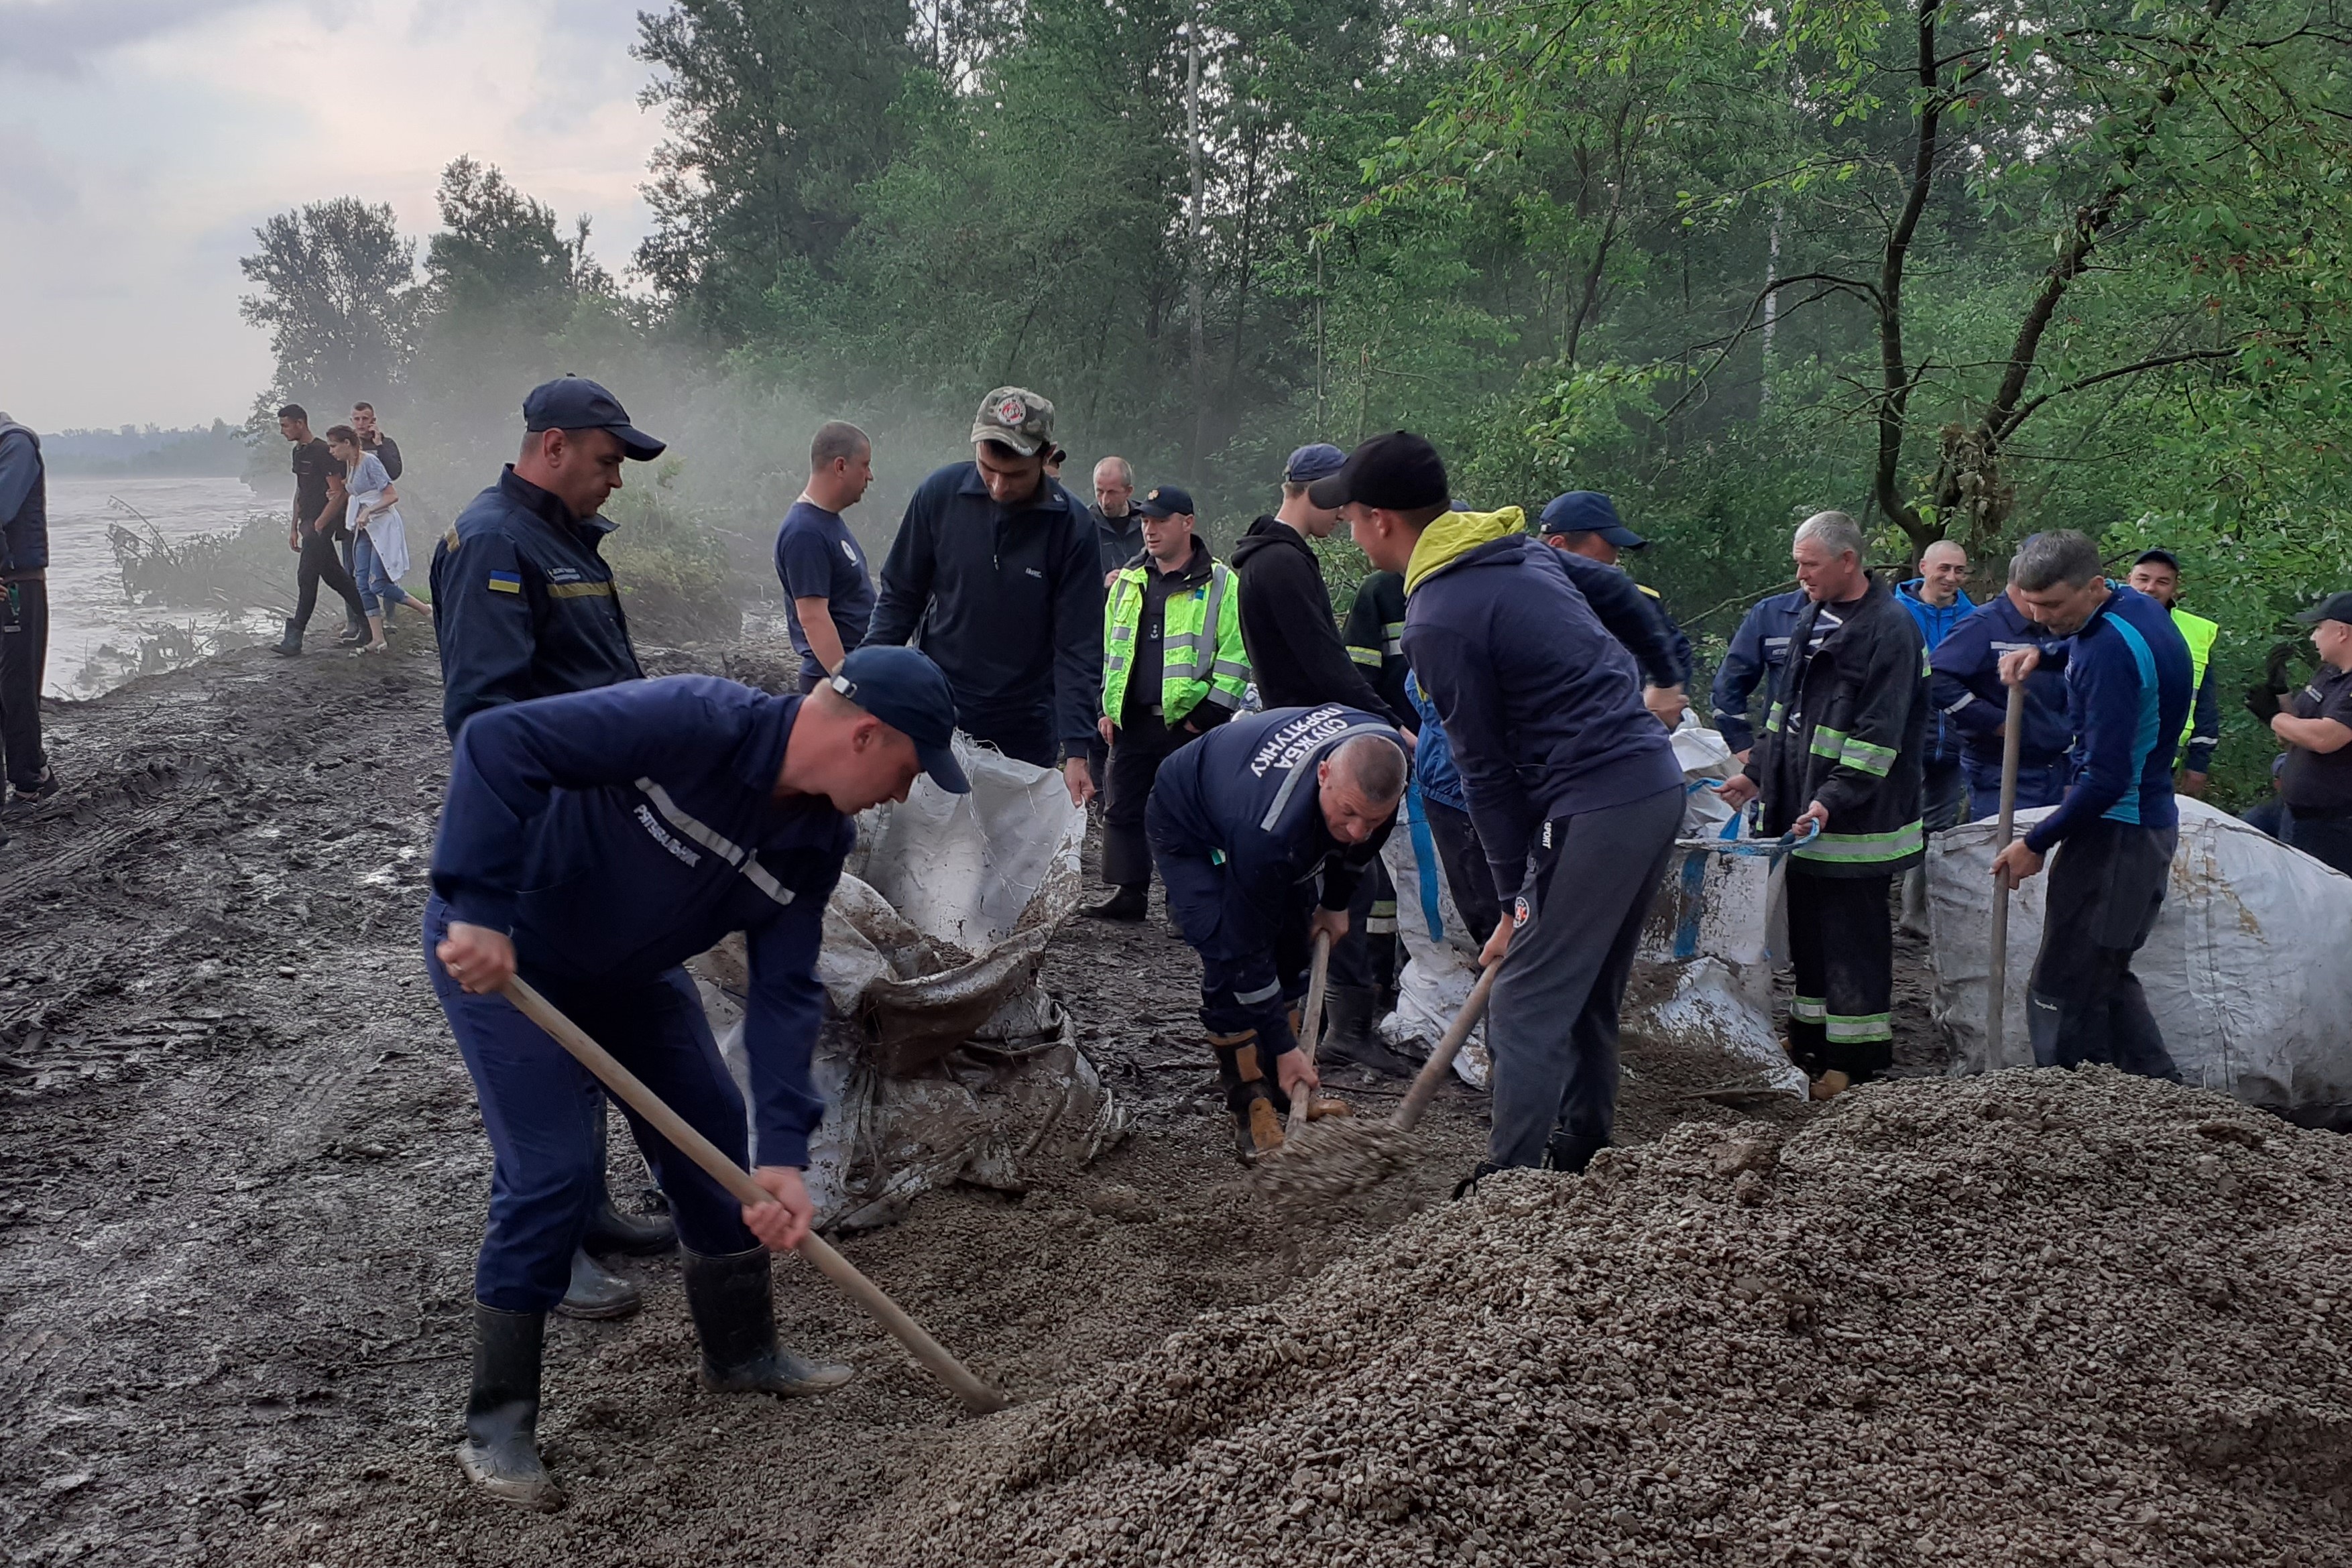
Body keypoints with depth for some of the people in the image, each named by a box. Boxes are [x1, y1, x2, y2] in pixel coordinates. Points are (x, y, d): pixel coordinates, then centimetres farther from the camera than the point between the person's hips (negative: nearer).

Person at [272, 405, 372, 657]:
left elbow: (337, 495, -16)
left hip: (323, 525, -9)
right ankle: (366, 620, 20)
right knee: (334, 576, 12)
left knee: (306, 578, -8)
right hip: (309, 524, 9)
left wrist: (317, 526, -18)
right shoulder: (299, 452, 15)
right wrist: (294, 528, 19)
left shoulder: (322, 452, -14)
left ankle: (294, 637, -7)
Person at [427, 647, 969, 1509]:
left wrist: (783, 1154, -20)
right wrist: (480, 910, -41)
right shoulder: (693, 722, -34)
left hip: (629, 969, 8)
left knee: (713, 1133, 10)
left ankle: (742, 1352, 30)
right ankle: (497, 1424, 5)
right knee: (555, 1167, -12)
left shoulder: (819, 839, -10)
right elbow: (499, 740, -38)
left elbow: (785, 991, -11)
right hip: (495, 950, -8)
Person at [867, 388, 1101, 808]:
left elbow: (1078, 647, -10)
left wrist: (1076, 750, -15)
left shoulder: (1070, 527, -12)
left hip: (1026, 730, -1)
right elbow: (900, 597, 3)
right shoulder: (938, 494, -8)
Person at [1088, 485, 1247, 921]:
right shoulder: (1129, 582, 14)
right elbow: (1109, 647, 20)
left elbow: (1235, 656, -8)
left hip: (1189, 723, -6)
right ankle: (1128, 893, 18)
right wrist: (1107, 707, 12)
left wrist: (1209, 713, -13)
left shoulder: (1220, 584, -4)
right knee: (1124, 811, 8)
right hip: (1132, 721, 6)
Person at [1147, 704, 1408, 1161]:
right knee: (1230, 959, -18)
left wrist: (1336, 901, 7)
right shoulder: (1270, 831, -47)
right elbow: (1247, 947, -34)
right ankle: (1251, 1107, -4)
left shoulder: (1386, 750, -29)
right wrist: (1285, 1049, -26)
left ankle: (1283, 1091, 17)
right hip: (1188, 830, -7)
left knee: (1292, 947, 4)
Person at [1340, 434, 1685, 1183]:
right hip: (1660, 781, 10)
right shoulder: (1525, 551, 12)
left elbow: (1486, 769, -11)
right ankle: (1583, 1153, 30)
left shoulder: (1438, 621, -14)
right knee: (1592, 994, 20)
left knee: (1526, 1006, -2)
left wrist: (1517, 899, -3)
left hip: (1595, 808, -10)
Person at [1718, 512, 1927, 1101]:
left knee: (1854, 937, -1)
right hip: (1805, 810, 9)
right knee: (1808, 930, 16)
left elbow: (1880, 735, -20)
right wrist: (1757, 773, 17)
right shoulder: (1814, 616, 12)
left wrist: (1833, 800, -27)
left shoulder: (1889, 630, -15)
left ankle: (1860, 1060, 9)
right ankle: (1811, 1040, 28)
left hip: (1857, 822, -9)